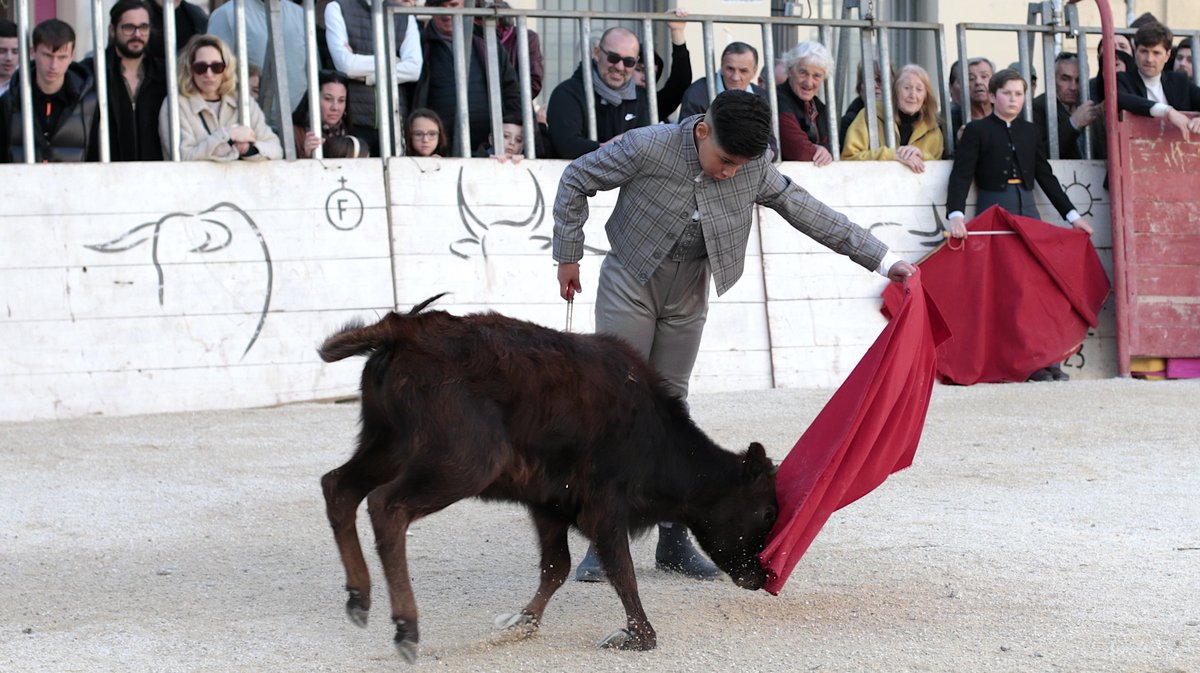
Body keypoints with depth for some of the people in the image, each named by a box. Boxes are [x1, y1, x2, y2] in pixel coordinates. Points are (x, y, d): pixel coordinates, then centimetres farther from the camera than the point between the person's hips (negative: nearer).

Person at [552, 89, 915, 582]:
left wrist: (883, 260, -4)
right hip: (630, 283, -3)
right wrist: (568, 255, -4)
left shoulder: (754, 170, -12)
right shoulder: (647, 148, -22)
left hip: (687, 294, 3)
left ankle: (674, 541, 11)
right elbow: (575, 182, -10)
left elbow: (809, 213, -4)